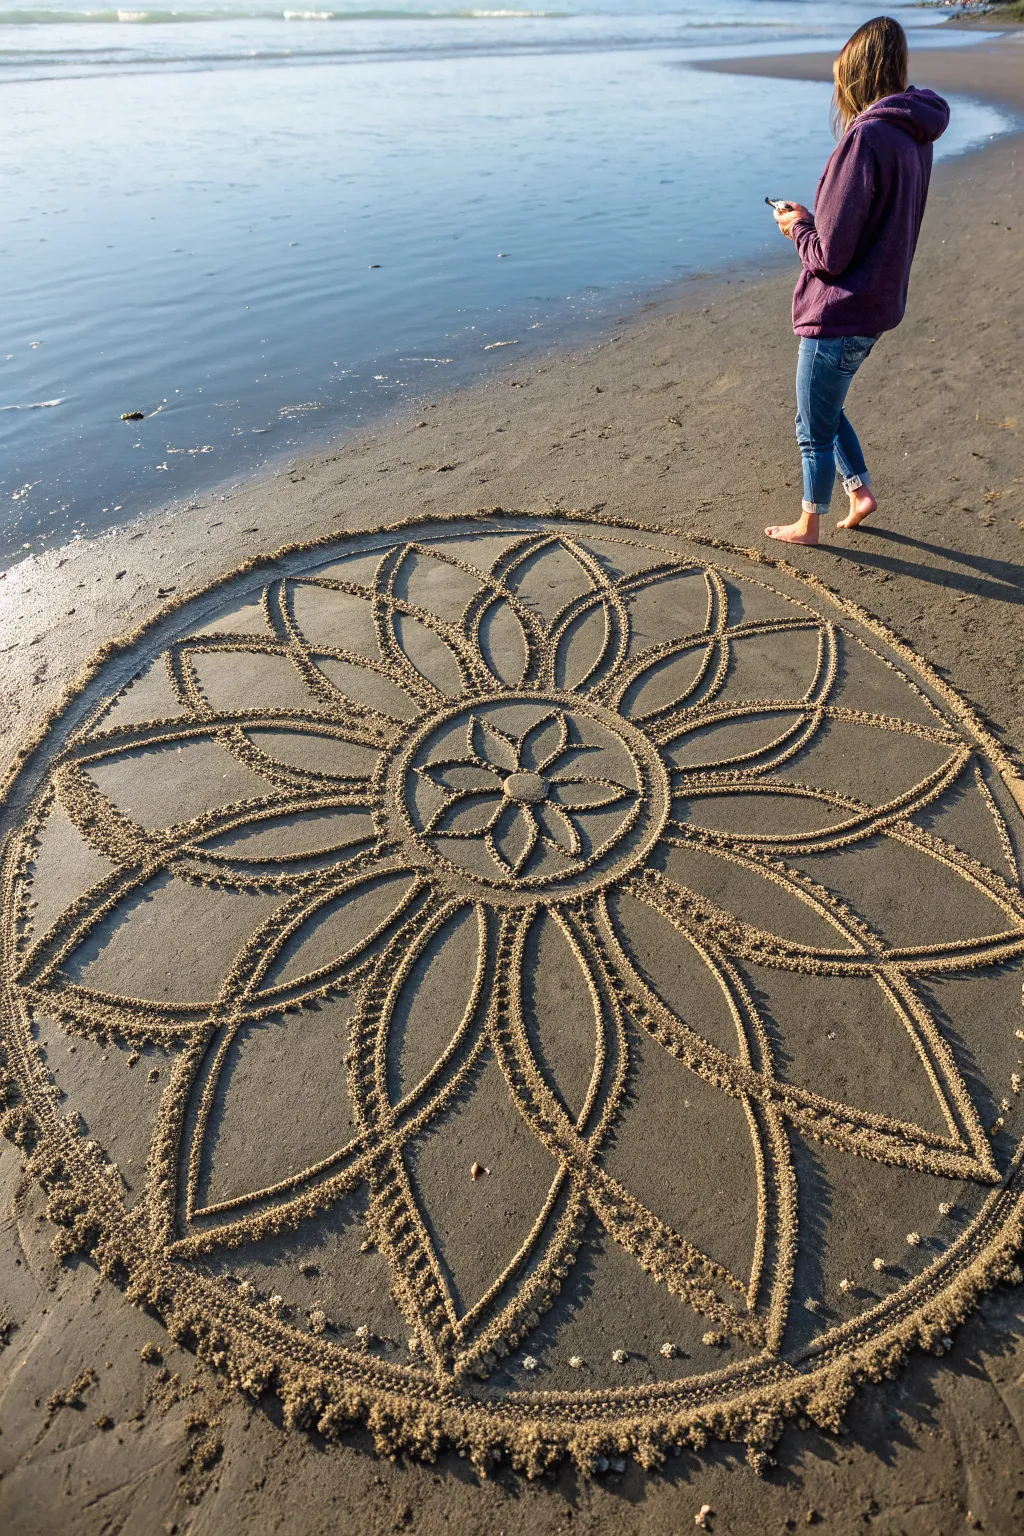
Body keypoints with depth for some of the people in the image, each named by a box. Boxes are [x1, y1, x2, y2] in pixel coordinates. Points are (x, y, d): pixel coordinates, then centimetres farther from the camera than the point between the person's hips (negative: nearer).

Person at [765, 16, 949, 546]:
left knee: (814, 429, 5)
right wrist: (810, 218, 11)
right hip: (875, 306, 9)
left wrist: (796, 227, -1)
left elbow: (829, 255, -21)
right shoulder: (915, 137, 9)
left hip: (838, 315, -9)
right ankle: (860, 492, 31)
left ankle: (807, 525, 20)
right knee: (825, 412, 25)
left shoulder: (866, 139, -20)